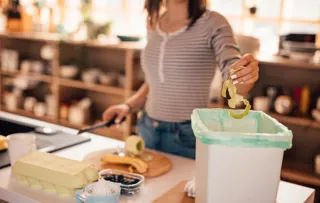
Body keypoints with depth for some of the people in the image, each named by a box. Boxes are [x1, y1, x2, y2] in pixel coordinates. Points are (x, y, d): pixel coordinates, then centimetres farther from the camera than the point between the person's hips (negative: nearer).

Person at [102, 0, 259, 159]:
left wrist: (247, 75, -44)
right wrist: (129, 105, 2)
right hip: (147, 131, 5)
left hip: (188, 136, -5)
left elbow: (232, 77, -23)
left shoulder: (212, 23, -11)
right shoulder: (153, 23, 5)